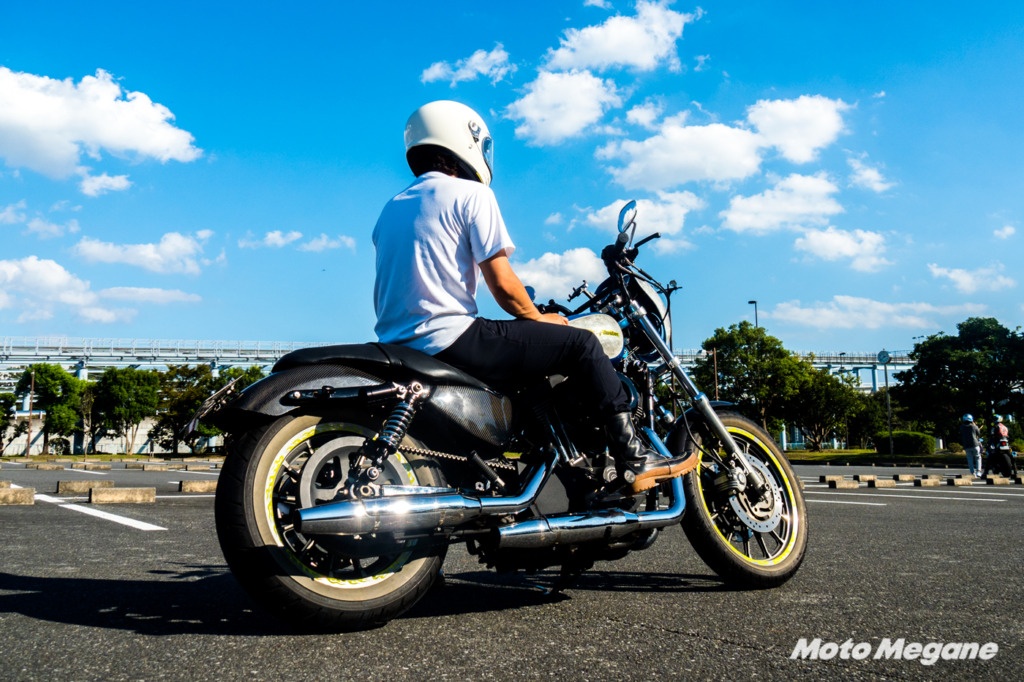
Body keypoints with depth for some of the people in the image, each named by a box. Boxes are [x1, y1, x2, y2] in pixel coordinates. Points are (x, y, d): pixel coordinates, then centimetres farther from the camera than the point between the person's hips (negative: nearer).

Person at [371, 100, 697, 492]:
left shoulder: (391, 208, 21)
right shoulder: (471, 194, -2)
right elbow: (502, 283, -9)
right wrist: (540, 319, 9)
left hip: (397, 346, 9)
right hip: (450, 338, -9)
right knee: (580, 344, -2)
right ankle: (633, 458, -3)